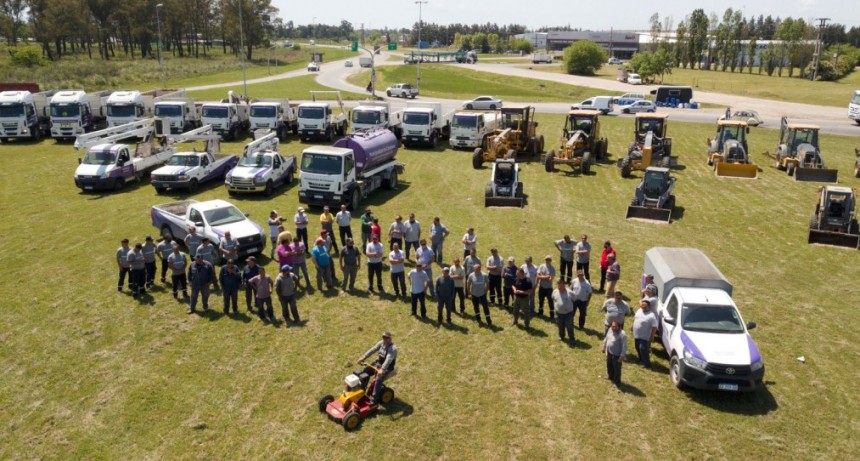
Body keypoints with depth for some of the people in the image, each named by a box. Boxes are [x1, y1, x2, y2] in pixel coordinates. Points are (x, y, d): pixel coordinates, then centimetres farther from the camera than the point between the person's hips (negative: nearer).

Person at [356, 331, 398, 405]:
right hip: (378, 363, 8)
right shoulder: (381, 343, 1)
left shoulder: (393, 348, -23)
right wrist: (363, 358, -15)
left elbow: (388, 360, -37)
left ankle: (374, 400, -31)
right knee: (365, 371, -3)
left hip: (387, 367, -8)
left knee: (378, 379, -30)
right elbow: (372, 350, -4)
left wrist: (382, 369, -49)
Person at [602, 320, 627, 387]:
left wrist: (622, 355, -24)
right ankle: (610, 376, 51)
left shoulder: (622, 334, -27)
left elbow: (624, 346, -24)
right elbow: (606, 338, 12)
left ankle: (617, 382, 23)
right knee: (609, 365, 26)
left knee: (616, 369, 6)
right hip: (609, 352, 8)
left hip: (617, 355, -8)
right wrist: (604, 347, 19)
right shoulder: (610, 330, -4)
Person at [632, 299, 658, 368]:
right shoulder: (639, 310, 1)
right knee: (638, 348, 21)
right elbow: (635, 318, 19)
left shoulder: (651, 316, -22)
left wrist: (652, 337, -19)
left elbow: (654, 327, -20)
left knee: (643, 350, -3)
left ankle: (647, 364, 13)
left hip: (644, 337, -8)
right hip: (636, 335, 8)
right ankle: (641, 360, 41)